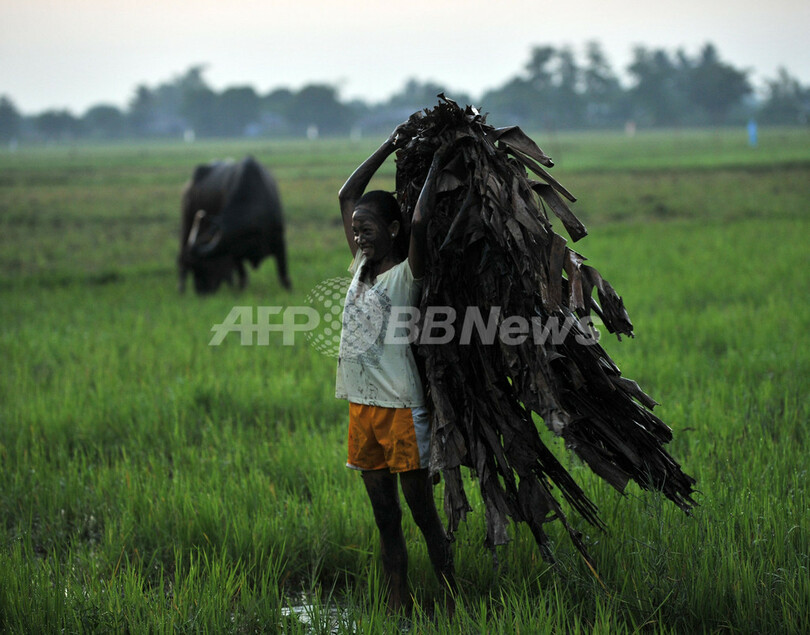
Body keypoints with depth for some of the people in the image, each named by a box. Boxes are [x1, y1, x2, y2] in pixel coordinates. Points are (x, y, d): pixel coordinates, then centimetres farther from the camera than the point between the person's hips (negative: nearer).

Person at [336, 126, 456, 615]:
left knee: (424, 514, -3)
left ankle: (451, 606, 3)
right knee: (385, 516, 9)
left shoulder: (407, 274, -8)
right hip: (362, 406, 7)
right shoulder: (362, 267, 11)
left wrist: (436, 166, -15)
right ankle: (399, 607, 13)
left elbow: (419, 223, -26)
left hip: (400, 407, -7)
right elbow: (348, 196, 15)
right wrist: (390, 147, 14)